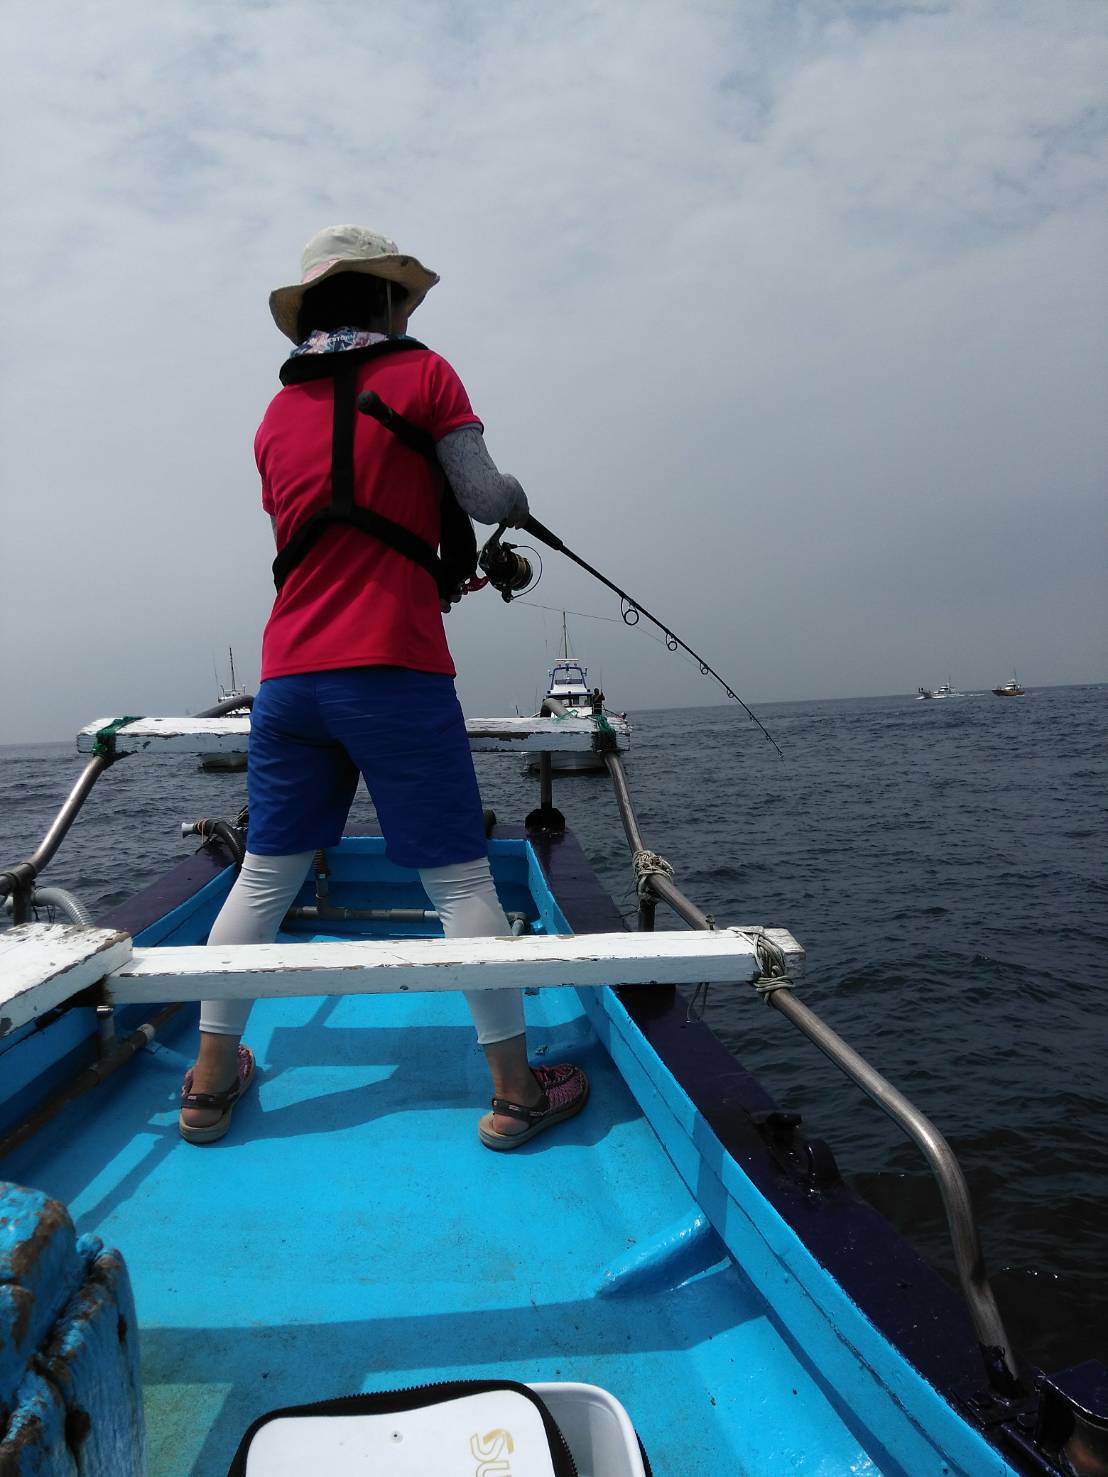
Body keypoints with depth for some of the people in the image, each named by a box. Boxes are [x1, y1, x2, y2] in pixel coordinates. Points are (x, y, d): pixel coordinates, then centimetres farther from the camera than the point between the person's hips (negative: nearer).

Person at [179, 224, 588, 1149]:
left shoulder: (276, 412, 18)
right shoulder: (423, 374, 4)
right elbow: (485, 499, -1)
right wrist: (517, 496, 22)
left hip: (288, 675, 6)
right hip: (393, 668, -5)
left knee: (266, 875, 13)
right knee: (460, 879, 1)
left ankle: (212, 1080, 22)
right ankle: (516, 1091, 10)